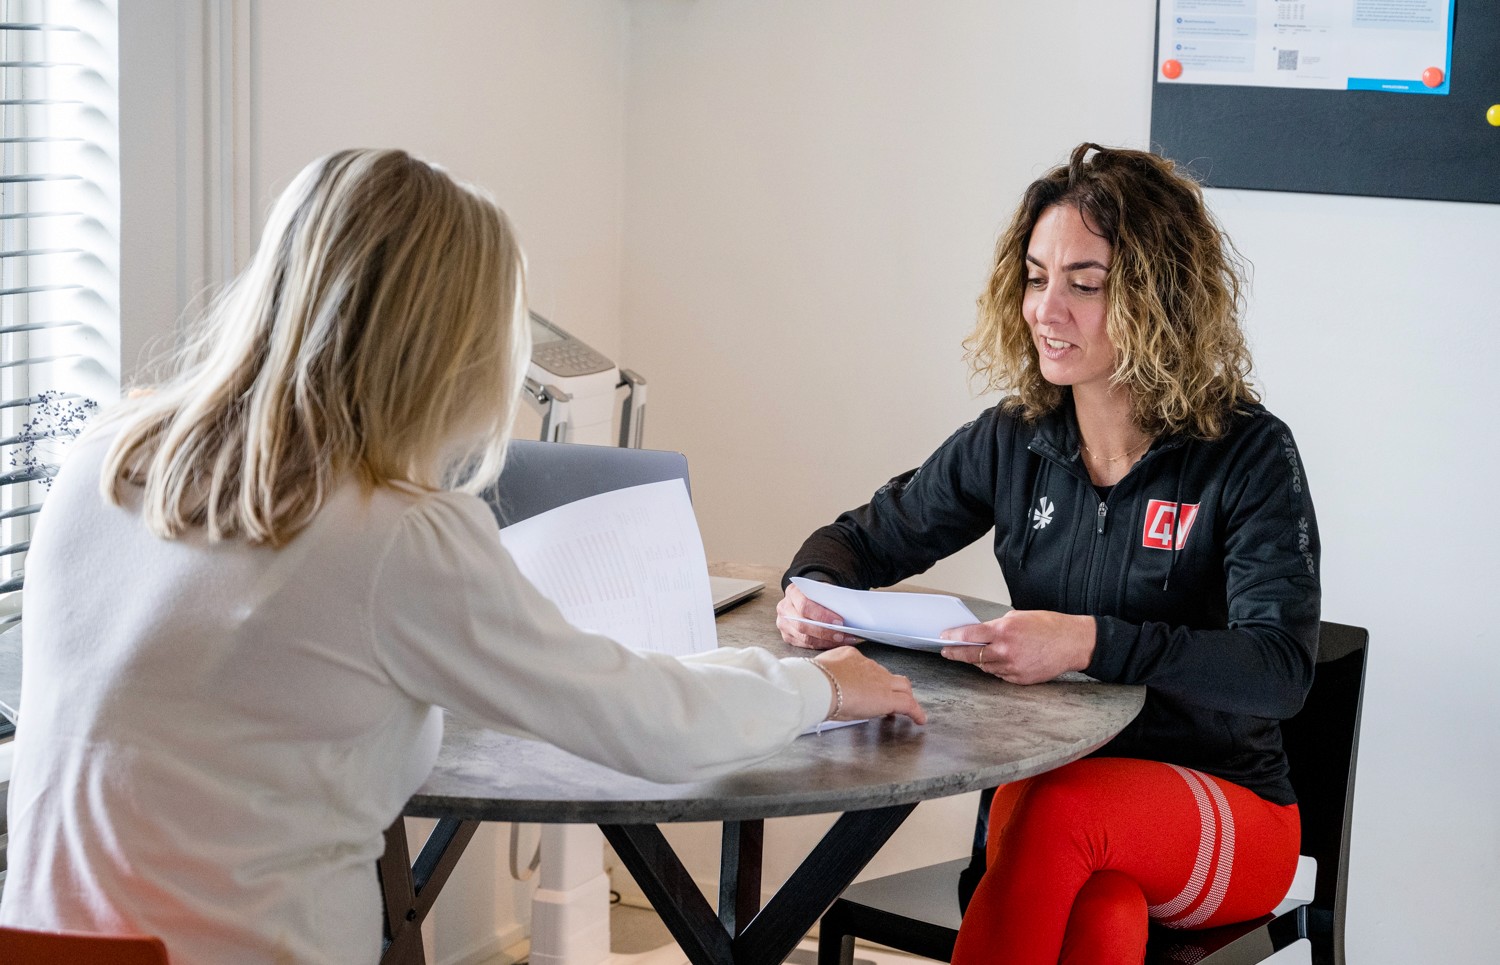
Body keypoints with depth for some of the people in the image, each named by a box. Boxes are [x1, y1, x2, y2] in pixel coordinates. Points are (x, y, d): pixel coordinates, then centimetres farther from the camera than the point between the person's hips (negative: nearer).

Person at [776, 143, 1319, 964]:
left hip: (1226, 811, -2)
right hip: (1047, 788, 2)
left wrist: (1091, 643, -37)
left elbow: (1280, 669, -22)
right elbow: (866, 538, 16)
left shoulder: (1250, 457, -10)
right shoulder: (1011, 443, 4)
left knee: (1061, 806, -37)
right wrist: (813, 589, -10)